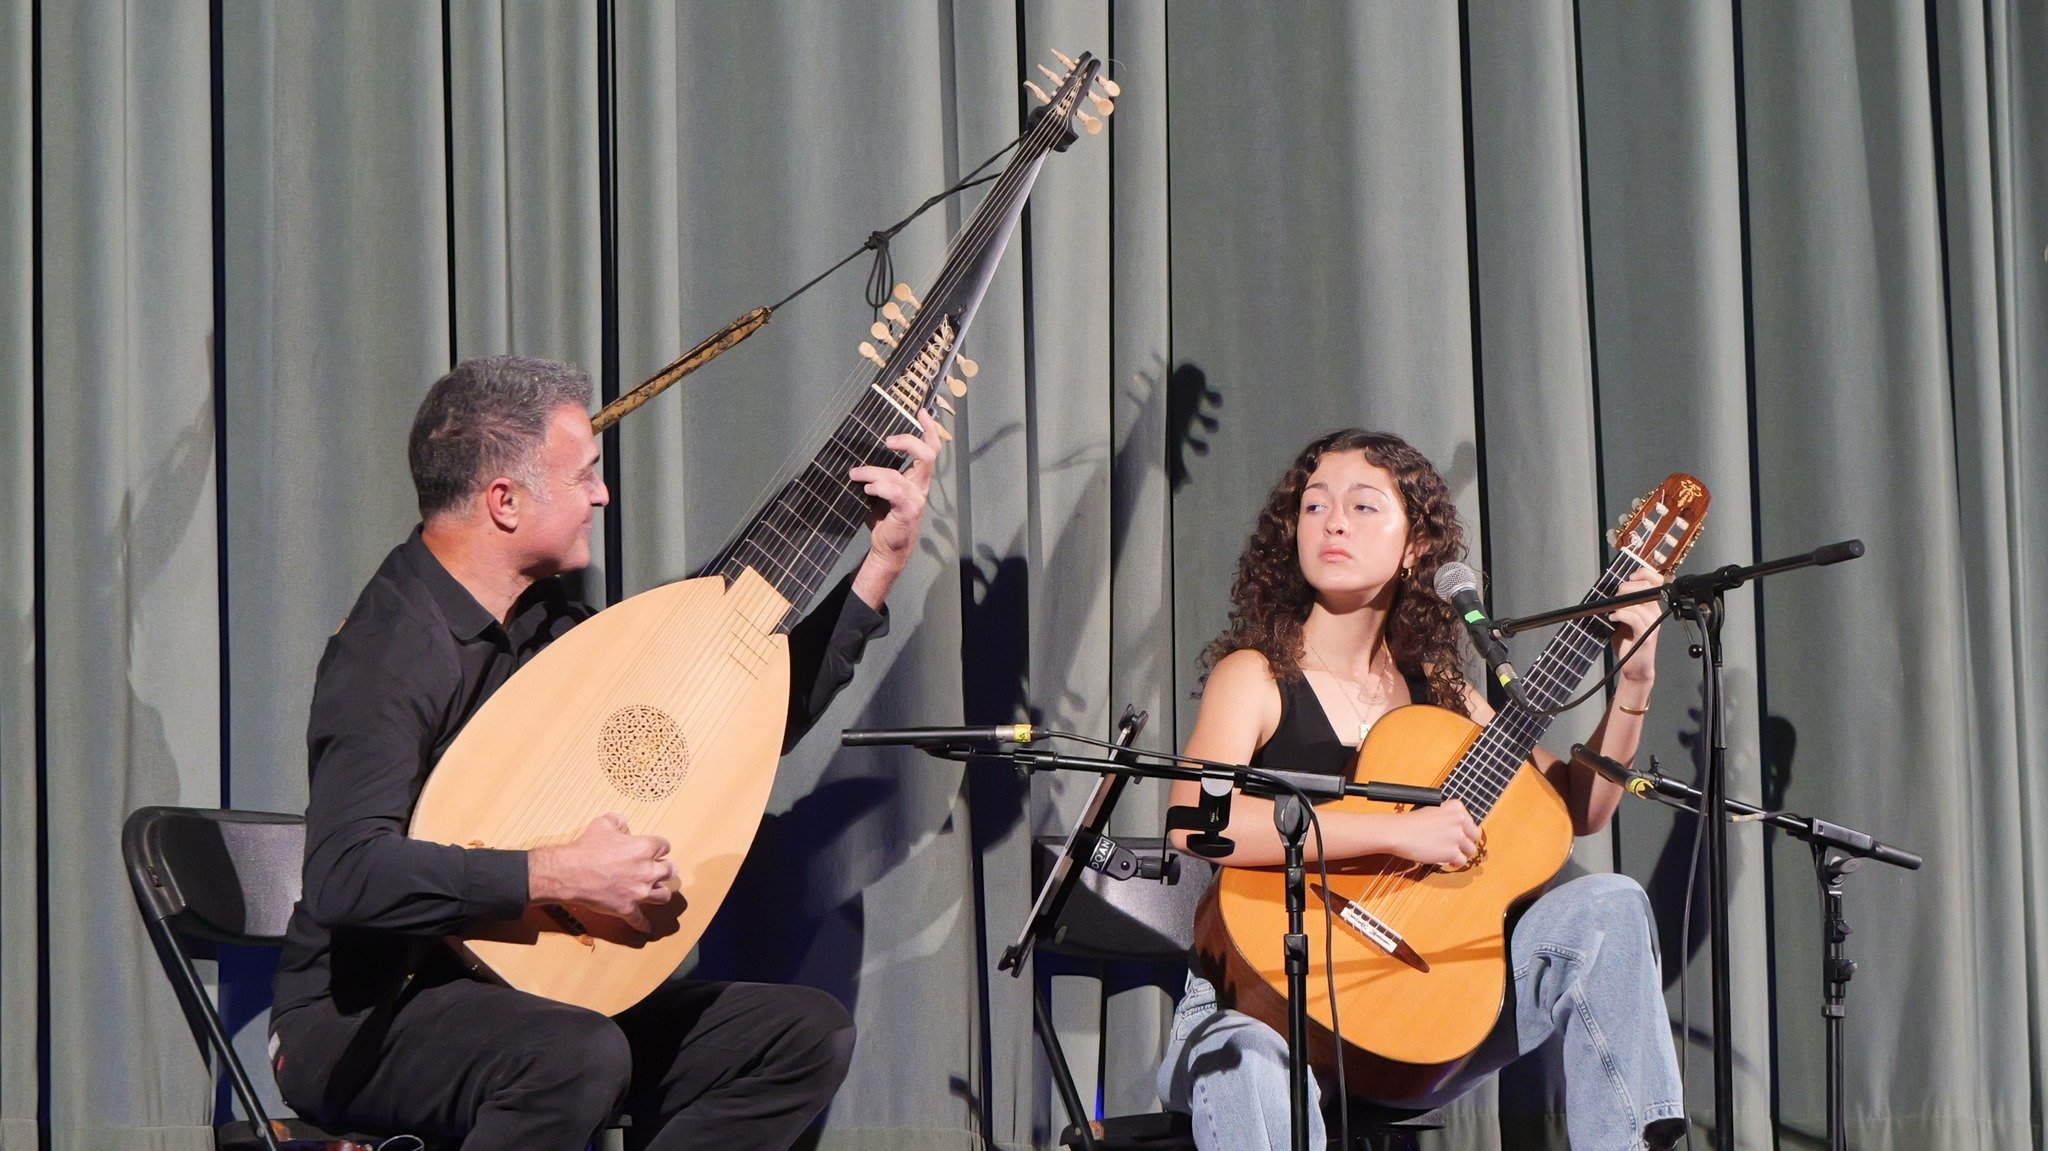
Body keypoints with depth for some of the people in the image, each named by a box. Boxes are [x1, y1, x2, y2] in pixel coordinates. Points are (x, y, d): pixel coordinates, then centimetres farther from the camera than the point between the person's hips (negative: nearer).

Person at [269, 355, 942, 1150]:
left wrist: (883, 563, 11)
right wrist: (558, 878, -30)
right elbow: (344, 876, -32)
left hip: (518, 994, 9)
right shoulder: (394, 650, -18)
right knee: (580, 1057, -38)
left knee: (808, 1033, -4)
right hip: (363, 1023, -9)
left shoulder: (542, 621, 9)